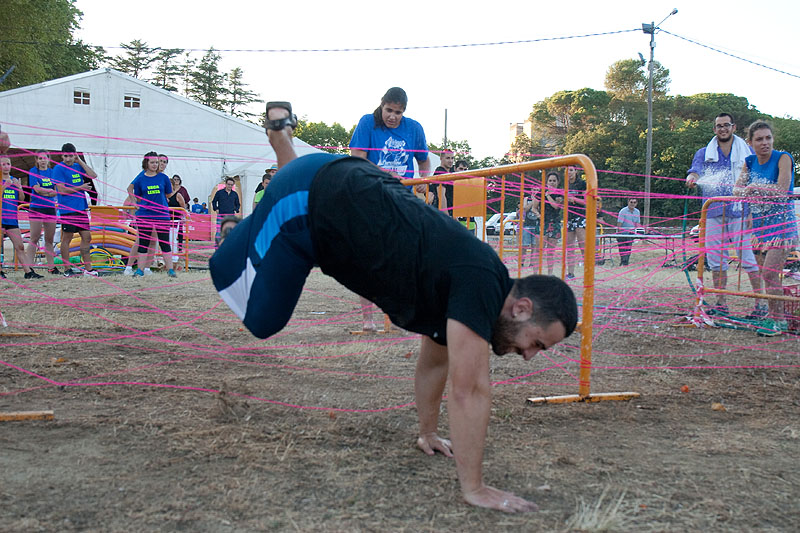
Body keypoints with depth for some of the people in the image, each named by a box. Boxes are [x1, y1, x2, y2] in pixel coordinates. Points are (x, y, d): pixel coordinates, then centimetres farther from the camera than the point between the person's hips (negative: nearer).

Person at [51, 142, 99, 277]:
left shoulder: (78, 166, 12)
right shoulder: (58, 169, -7)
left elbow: (93, 176, 1)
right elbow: (62, 190, -13)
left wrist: (80, 161, -1)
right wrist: (80, 188, -9)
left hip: (81, 209, 6)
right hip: (67, 209, -6)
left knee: (86, 237, 6)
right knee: (67, 238, 1)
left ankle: (88, 268, 11)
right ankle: (67, 269, 8)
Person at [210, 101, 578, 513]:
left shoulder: (464, 289, 3)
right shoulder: (480, 286, -25)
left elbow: (434, 362, 17)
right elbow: (469, 389, -27)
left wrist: (428, 435, 25)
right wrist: (474, 488, -21)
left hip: (340, 192, 8)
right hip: (306, 199, -8)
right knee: (258, 315, 4)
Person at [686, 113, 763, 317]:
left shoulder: (747, 152, 10)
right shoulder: (705, 153, 12)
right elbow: (696, 170, -7)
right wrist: (692, 178, -32)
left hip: (740, 212, -2)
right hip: (714, 213, 2)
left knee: (747, 258, -6)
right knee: (716, 259, 5)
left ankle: (761, 302, 0)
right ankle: (721, 304, 14)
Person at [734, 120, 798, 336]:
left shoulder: (783, 158, -10)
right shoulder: (750, 162, 7)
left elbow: (782, 190, -20)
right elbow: (737, 189, 2)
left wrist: (755, 187, -14)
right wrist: (744, 192, -19)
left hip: (781, 223, -6)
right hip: (759, 223, 6)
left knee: (770, 272, -15)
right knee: (766, 274, 9)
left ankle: (778, 320, -6)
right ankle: (772, 316, 20)